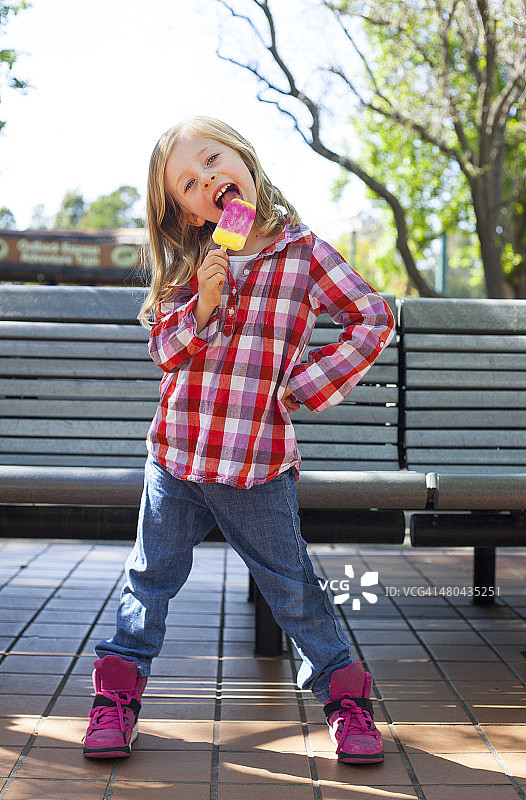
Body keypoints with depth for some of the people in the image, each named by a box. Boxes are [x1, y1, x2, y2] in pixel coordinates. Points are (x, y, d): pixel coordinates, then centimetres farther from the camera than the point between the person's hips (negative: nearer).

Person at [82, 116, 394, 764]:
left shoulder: (303, 251, -5)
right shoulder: (188, 265, 4)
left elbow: (373, 319, -4)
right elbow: (162, 349, 3)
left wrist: (306, 384, -9)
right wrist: (199, 310, -17)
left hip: (259, 464, -3)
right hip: (175, 455, 3)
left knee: (290, 586, 7)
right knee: (150, 578, 12)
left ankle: (345, 694, 23)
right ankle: (117, 694, 26)